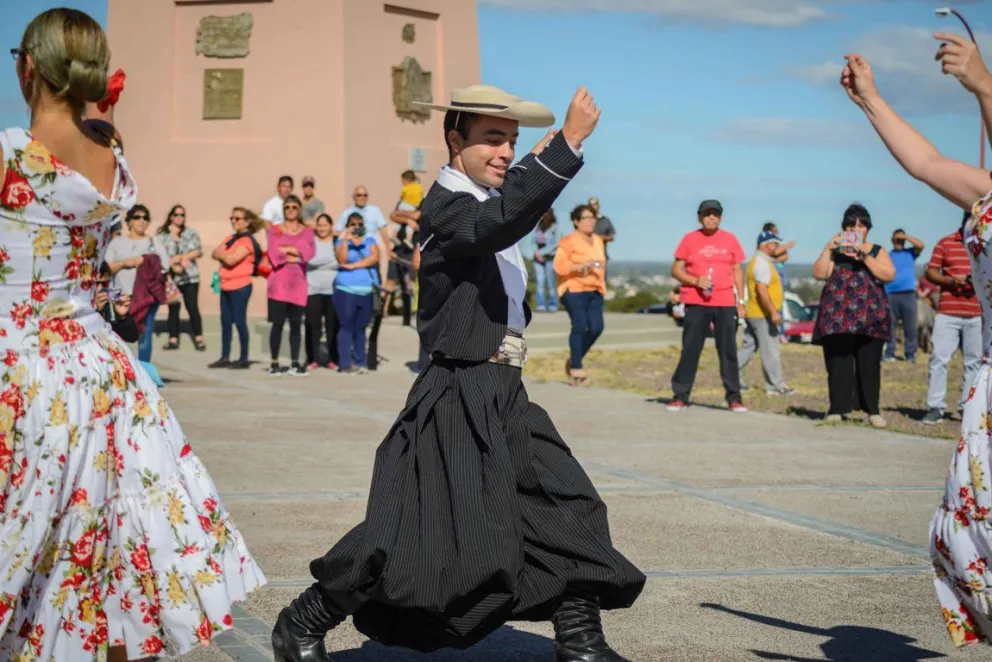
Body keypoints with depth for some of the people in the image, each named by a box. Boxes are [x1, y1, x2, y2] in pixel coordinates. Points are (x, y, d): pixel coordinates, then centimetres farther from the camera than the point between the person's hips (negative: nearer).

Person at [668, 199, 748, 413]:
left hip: (725, 303, 1)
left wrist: (741, 301, 5)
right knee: (690, 350, 0)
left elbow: (738, 271, 12)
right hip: (696, 303, -1)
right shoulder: (689, 239, 4)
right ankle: (680, 396, 5)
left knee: (728, 351, 1)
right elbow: (676, 270, 4)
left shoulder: (730, 239, 8)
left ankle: (734, 398, 6)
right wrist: (696, 281, -13)